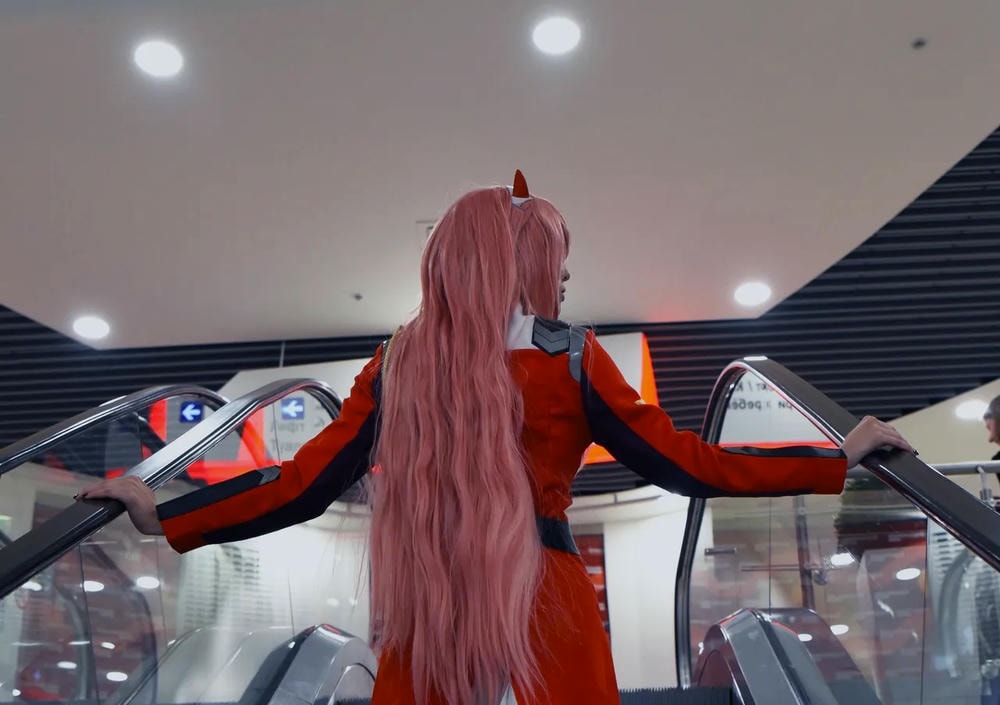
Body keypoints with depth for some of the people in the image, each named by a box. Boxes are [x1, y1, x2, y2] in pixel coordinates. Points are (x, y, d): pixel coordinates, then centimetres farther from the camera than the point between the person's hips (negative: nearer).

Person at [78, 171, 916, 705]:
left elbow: (302, 486, 1)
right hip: (543, 601, -2)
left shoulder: (397, 362, 4)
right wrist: (841, 456, 6)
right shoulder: (567, 355, -3)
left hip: (423, 616, 2)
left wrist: (162, 514, 13)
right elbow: (689, 466, -2)